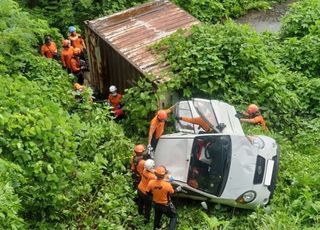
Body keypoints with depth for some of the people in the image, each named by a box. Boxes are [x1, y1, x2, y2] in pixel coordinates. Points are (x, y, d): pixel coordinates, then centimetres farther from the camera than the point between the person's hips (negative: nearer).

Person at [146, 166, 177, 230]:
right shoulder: (167, 185, -35)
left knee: (157, 217, 32)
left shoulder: (151, 182, -24)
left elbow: (148, 193, -7)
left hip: (156, 204, 4)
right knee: (173, 217, 21)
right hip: (166, 205, -4)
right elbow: (172, 193, -13)